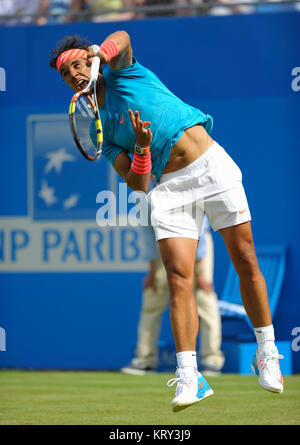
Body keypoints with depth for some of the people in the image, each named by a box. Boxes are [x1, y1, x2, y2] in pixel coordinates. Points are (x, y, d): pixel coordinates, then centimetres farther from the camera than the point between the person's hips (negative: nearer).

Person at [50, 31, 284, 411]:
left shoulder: (121, 72, 8)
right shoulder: (100, 128, 12)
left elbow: (122, 38, -16)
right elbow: (137, 185, 2)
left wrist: (100, 53, -36)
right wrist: (141, 149, -17)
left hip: (212, 163, -2)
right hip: (171, 187, 2)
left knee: (245, 262, -3)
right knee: (179, 278, -13)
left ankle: (266, 353, 12)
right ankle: (189, 377, -19)